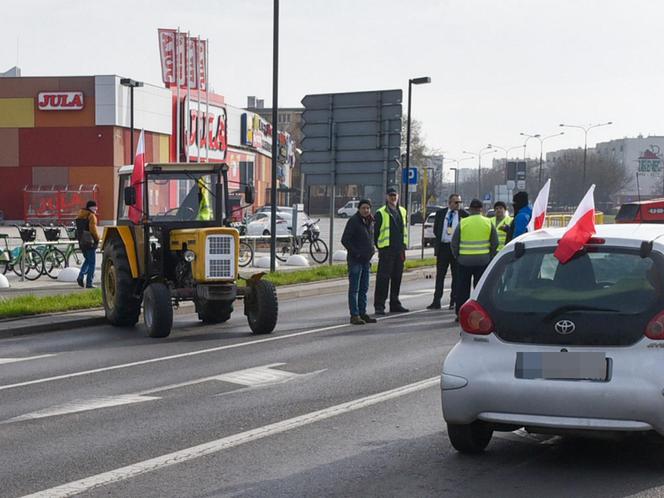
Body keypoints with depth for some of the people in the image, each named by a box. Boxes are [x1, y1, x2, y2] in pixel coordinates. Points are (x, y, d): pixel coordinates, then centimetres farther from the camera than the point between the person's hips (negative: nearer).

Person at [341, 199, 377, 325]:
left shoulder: (370, 222, 12)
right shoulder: (353, 221, -11)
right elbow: (344, 240, -14)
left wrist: (371, 251, 13)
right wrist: (356, 253, -17)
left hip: (366, 260, 8)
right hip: (355, 260, -8)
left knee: (364, 289, 11)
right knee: (354, 289, -5)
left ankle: (363, 313, 18)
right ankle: (354, 315, -3)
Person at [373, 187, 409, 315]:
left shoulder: (402, 211, 15)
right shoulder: (381, 213, -3)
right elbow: (376, 231, -2)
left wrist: (404, 246, 14)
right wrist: (379, 247, -5)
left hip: (399, 250, 6)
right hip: (386, 250, -6)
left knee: (397, 278, 11)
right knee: (383, 278, -8)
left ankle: (395, 304, 19)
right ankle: (379, 306, -7)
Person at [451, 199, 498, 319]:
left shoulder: (462, 223, -3)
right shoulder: (488, 223, -1)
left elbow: (454, 242, 1)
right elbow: (495, 243, 3)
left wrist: (457, 256, 14)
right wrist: (490, 256, 14)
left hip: (464, 260, 0)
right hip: (483, 261, 0)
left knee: (462, 288, 7)